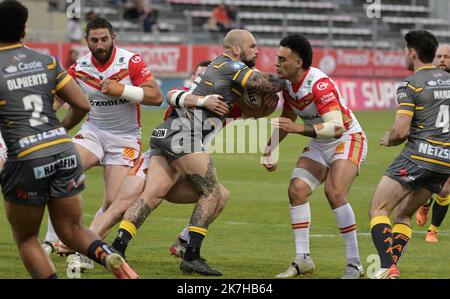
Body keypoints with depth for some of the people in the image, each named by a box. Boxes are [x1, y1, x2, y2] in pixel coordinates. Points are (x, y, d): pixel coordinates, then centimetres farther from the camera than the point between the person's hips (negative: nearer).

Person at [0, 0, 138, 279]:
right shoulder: (47, 61, 9)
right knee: (72, 230, 15)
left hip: (26, 161, -5)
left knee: (26, 239, 14)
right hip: (64, 152, 5)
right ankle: (111, 257, -15)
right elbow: (82, 105, 9)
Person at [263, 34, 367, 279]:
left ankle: (354, 264, -18)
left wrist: (299, 129, -40)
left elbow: (336, 127, -35)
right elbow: (287, 119, 17)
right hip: (319, 145, 8)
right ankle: (302, 260, 0)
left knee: (334, 192, -26)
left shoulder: (319, 84, -28)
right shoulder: (287, 83, -2)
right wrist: (269, 149, 10)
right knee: (296, 190, -8)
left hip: (348, 140, -8)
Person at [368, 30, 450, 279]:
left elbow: (401, 131, -13)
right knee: (403, 215, 19)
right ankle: (392, 265, 9)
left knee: (378, 210, -3)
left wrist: (388, 140, 7)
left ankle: (387, 268, -20)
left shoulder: (410, 84, -7)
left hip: (418, 155, -7)